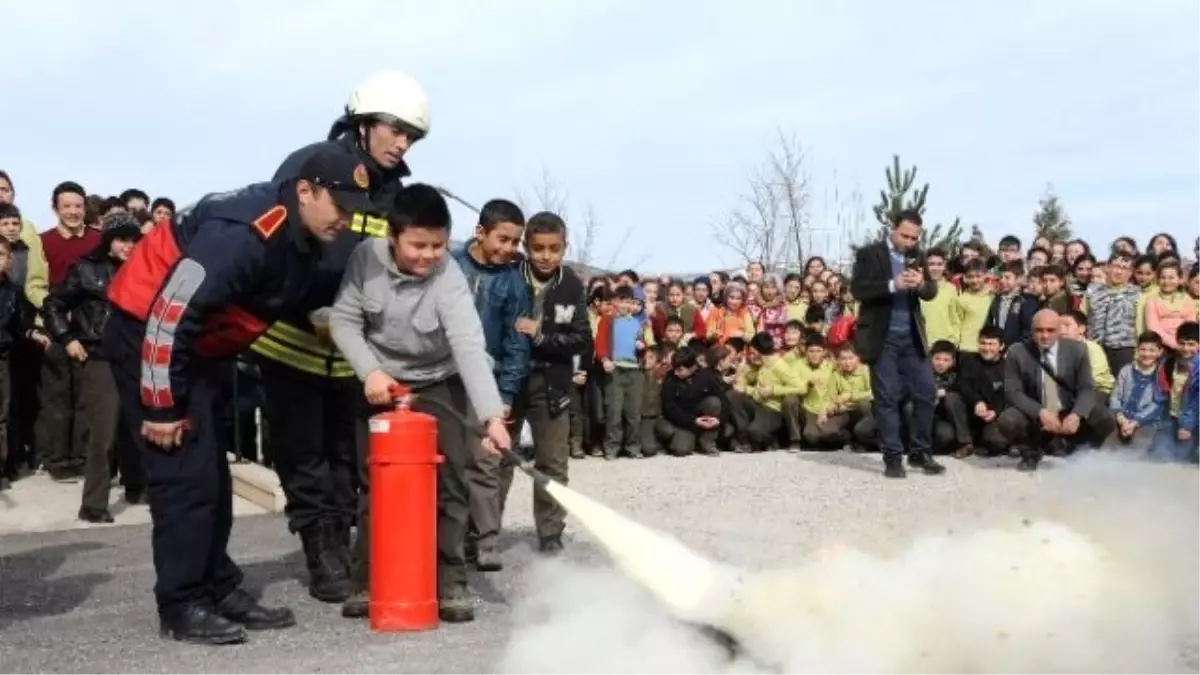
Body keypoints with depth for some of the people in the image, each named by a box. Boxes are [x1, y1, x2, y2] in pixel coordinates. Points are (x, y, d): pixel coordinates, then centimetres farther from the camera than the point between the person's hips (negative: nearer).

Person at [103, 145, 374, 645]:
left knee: (211, 472, 11)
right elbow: (170, 314, -29)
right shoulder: (245, 233, -29)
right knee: (184, 471, -9)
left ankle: (220, 591, 20)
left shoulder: (302, 239, 1)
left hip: (199, 345, 10)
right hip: (147, 334, -10)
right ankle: (182, 607, 1)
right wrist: (161, 405, -23)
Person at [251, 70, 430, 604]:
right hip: (292, 339, -4)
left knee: (346, 458, 10)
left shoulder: (393, 193, 4)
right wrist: (314, 312, -21)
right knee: (303, 459, 3)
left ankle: (341, 549, 21)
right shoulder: (310, 167, -12)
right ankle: (324, 558, 14)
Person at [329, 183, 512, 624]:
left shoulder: (449, 279, -26)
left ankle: (451, 583, 5)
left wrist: (492, 416, -47)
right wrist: (369, 371, -25)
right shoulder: (366, 258, -17)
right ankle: (370, 580, 18)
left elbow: (470, 349, -36)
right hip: (379, 383, 3)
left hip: (437, 385, -2)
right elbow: (343, 320, -10)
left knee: (448, 483, -5)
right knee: (373, 484, 6)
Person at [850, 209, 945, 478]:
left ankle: (920, 453, 16)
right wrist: (893, 285, -24)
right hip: (882, 338, -5)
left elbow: (932, 292, 7)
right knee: (887, 398, -1)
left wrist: (921, 284, -16)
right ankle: (892, 458, 6)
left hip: (913, 337, 5)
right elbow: (857, 289, -13)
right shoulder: (869, 254, -3)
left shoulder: (916, 257, 11)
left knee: (925, 394, 4)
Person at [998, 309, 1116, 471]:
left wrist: (1077, 415, -28)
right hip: (1034, 417, -1)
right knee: (1007, 420, -31)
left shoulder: (1077, 350, -4)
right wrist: (1040, 412, -29)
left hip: (1069, 415, 1)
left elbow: (1087, 388, -7)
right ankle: (1032, 453, 3)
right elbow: (1013, 392, -12)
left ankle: (1068, 443, 8)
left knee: (1107, 420, -24)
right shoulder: (1017, 352, -8)